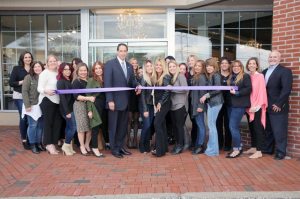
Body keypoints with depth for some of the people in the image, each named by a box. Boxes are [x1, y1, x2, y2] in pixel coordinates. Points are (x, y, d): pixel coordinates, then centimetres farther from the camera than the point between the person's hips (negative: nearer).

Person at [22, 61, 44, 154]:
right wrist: (27, 105, -14)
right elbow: (24, 92, -9)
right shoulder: (28, 77, -6)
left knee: (40, 125, 9)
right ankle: (32, 145, 13)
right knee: (33, 125, 0)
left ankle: (39, 143, 22)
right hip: (32, 106, -4)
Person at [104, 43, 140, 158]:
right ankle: (114, 149, 19)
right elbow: (107, 83, -12)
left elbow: (132, 81, 13)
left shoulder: (129, 66, 13)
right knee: (113, 126, 7)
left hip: (125, 101, 6)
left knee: (123, 126, 12)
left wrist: (137, 86, -10)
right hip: (115, 101, -6)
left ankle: (120, 146, 26)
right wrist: (110, 100, -18)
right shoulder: (110, 64, -6)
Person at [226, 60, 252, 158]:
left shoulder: (245, 76, -4)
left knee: (233, 126, -11)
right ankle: (239, 146, 22)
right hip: (231, 104, 8)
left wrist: (236, 92, -20)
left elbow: (248, 89, -15)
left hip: (239, 105, -8)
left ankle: (236, 149, 0)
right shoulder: (231, 77, 17)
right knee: (235, 126, 11)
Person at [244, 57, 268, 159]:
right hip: (249, 106, 6)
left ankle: (259, 151, 2)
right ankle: (253, 148, 23)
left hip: (257, 106, -6)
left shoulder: (260, 76, -7)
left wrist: (257, 105, -16)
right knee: (251, 127, 12)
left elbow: (262, 91, -11)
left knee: (258, 127, -3)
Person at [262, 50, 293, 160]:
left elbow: (286, 89, -16)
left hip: (278, 107, -6)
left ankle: (280, 152, 13)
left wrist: (278, 104, -20)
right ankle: (267, 149, 27)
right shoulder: (264, 72, 15)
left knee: (279, 131, 1)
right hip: (266, 107, 6)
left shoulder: (285, 71, -6)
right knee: (268, 130, 15)